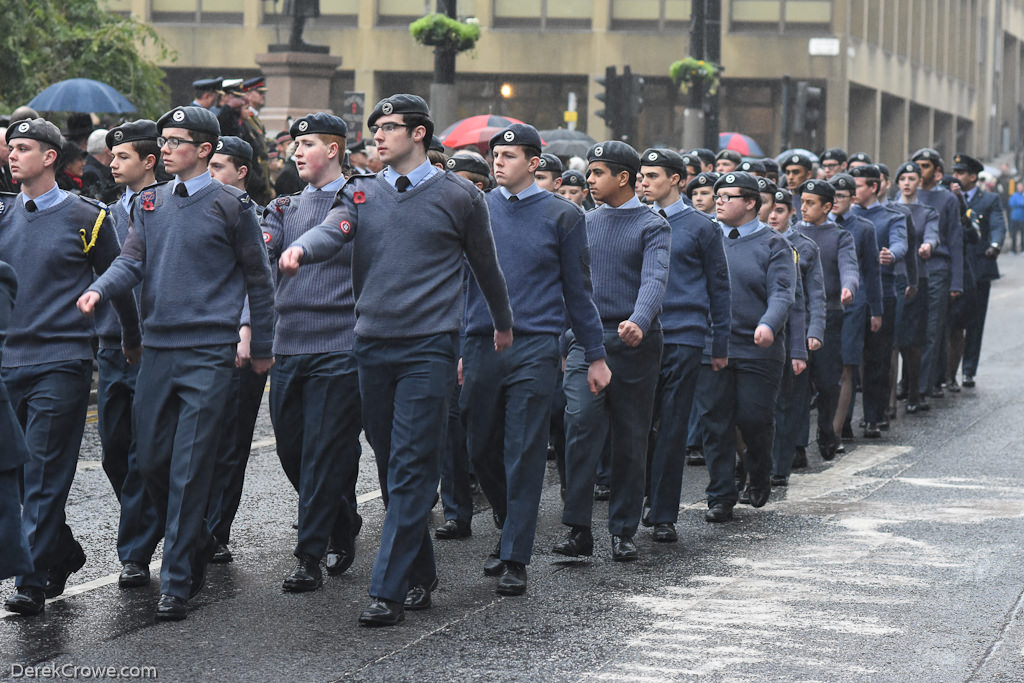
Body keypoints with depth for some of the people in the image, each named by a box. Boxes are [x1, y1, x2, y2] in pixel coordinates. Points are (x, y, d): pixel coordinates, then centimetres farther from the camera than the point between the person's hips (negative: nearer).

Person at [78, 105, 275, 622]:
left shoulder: (231, 206, -2)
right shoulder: (151, 203, 12)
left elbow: (258, 279, 3)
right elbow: (132, 261, 4)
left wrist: (262, 347, 6)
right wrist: (99, 290, -17)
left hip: (209, 353, -5)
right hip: (156, 347, 5)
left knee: (190, 468, -7)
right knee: (151, 459, 8)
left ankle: (177, 583, -2)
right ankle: (195, 545, 30)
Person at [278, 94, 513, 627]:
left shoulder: (458, 196, 3)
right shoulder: (362, 192, 10)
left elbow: (485, 264, 15)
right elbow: (333, 231, -10)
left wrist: (504, 325, 26)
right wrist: (300, 248, -33)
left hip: (429, 347, -4)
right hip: (372, 344, 4)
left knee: (411, 468, -9)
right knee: (390, 466, 9)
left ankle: (389, 590, -10)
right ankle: (420, 575, 22)